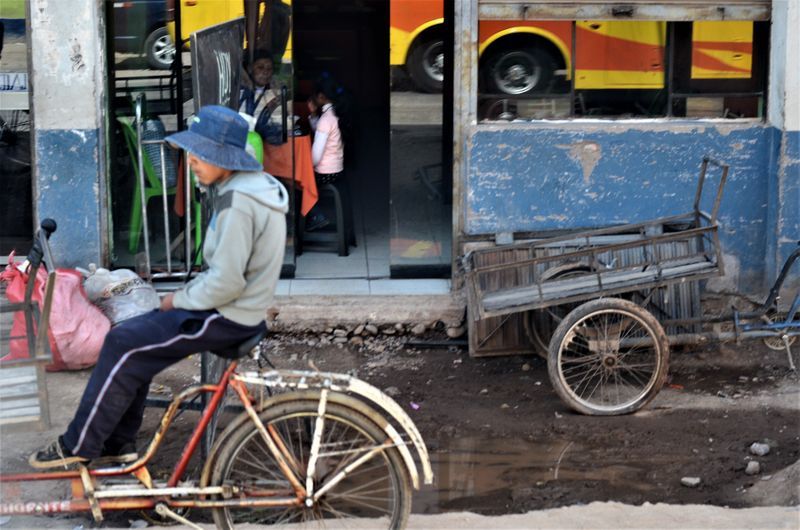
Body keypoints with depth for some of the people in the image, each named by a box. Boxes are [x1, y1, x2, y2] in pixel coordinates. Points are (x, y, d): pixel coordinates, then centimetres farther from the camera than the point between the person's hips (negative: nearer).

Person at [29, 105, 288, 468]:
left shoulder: (238, 202, -24)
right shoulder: (252, 184, 9)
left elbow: (225, 283, -26)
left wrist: (179, 300, -11)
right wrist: (186, 295, 8)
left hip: (227, 317, -10)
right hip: (235, 307, 10)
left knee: (123, 345, -9)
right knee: (134, 342, 13)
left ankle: (78, 446, 2)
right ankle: (117, 444, 18)